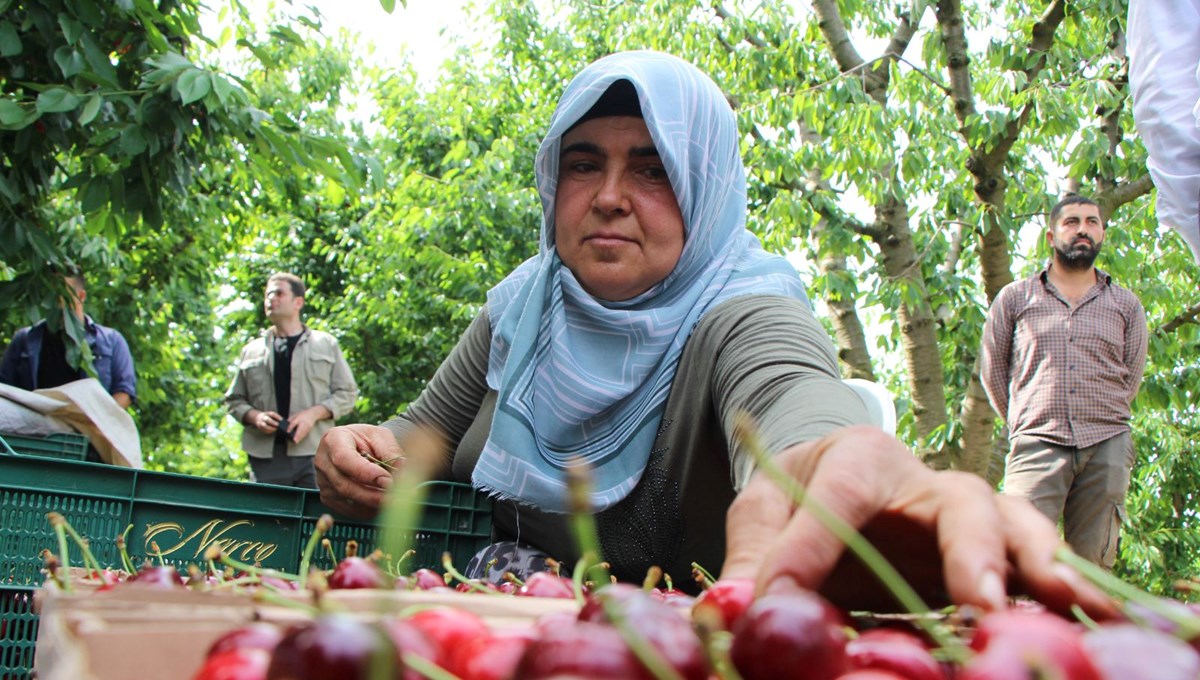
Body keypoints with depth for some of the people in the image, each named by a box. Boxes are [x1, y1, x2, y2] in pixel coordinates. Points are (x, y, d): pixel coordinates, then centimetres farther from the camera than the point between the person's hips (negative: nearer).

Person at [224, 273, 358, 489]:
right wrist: (254, 416, -2)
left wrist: (314, 413, -7)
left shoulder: (326, 344, 13)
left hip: (314, 453, -2)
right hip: (265, 455, 2)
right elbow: (234, 400, 20)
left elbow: (347, 393, 10)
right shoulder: (251, 351, 19)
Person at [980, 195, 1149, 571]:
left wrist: (1098, 422, 12)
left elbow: (1131, 376, 18)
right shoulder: (1015, 297, 13)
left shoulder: (1126, 304, 18)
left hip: (1107, 446, 2)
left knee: (1092, 563, -1)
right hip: (1038, 445, -2)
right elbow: (991, 368, 14)